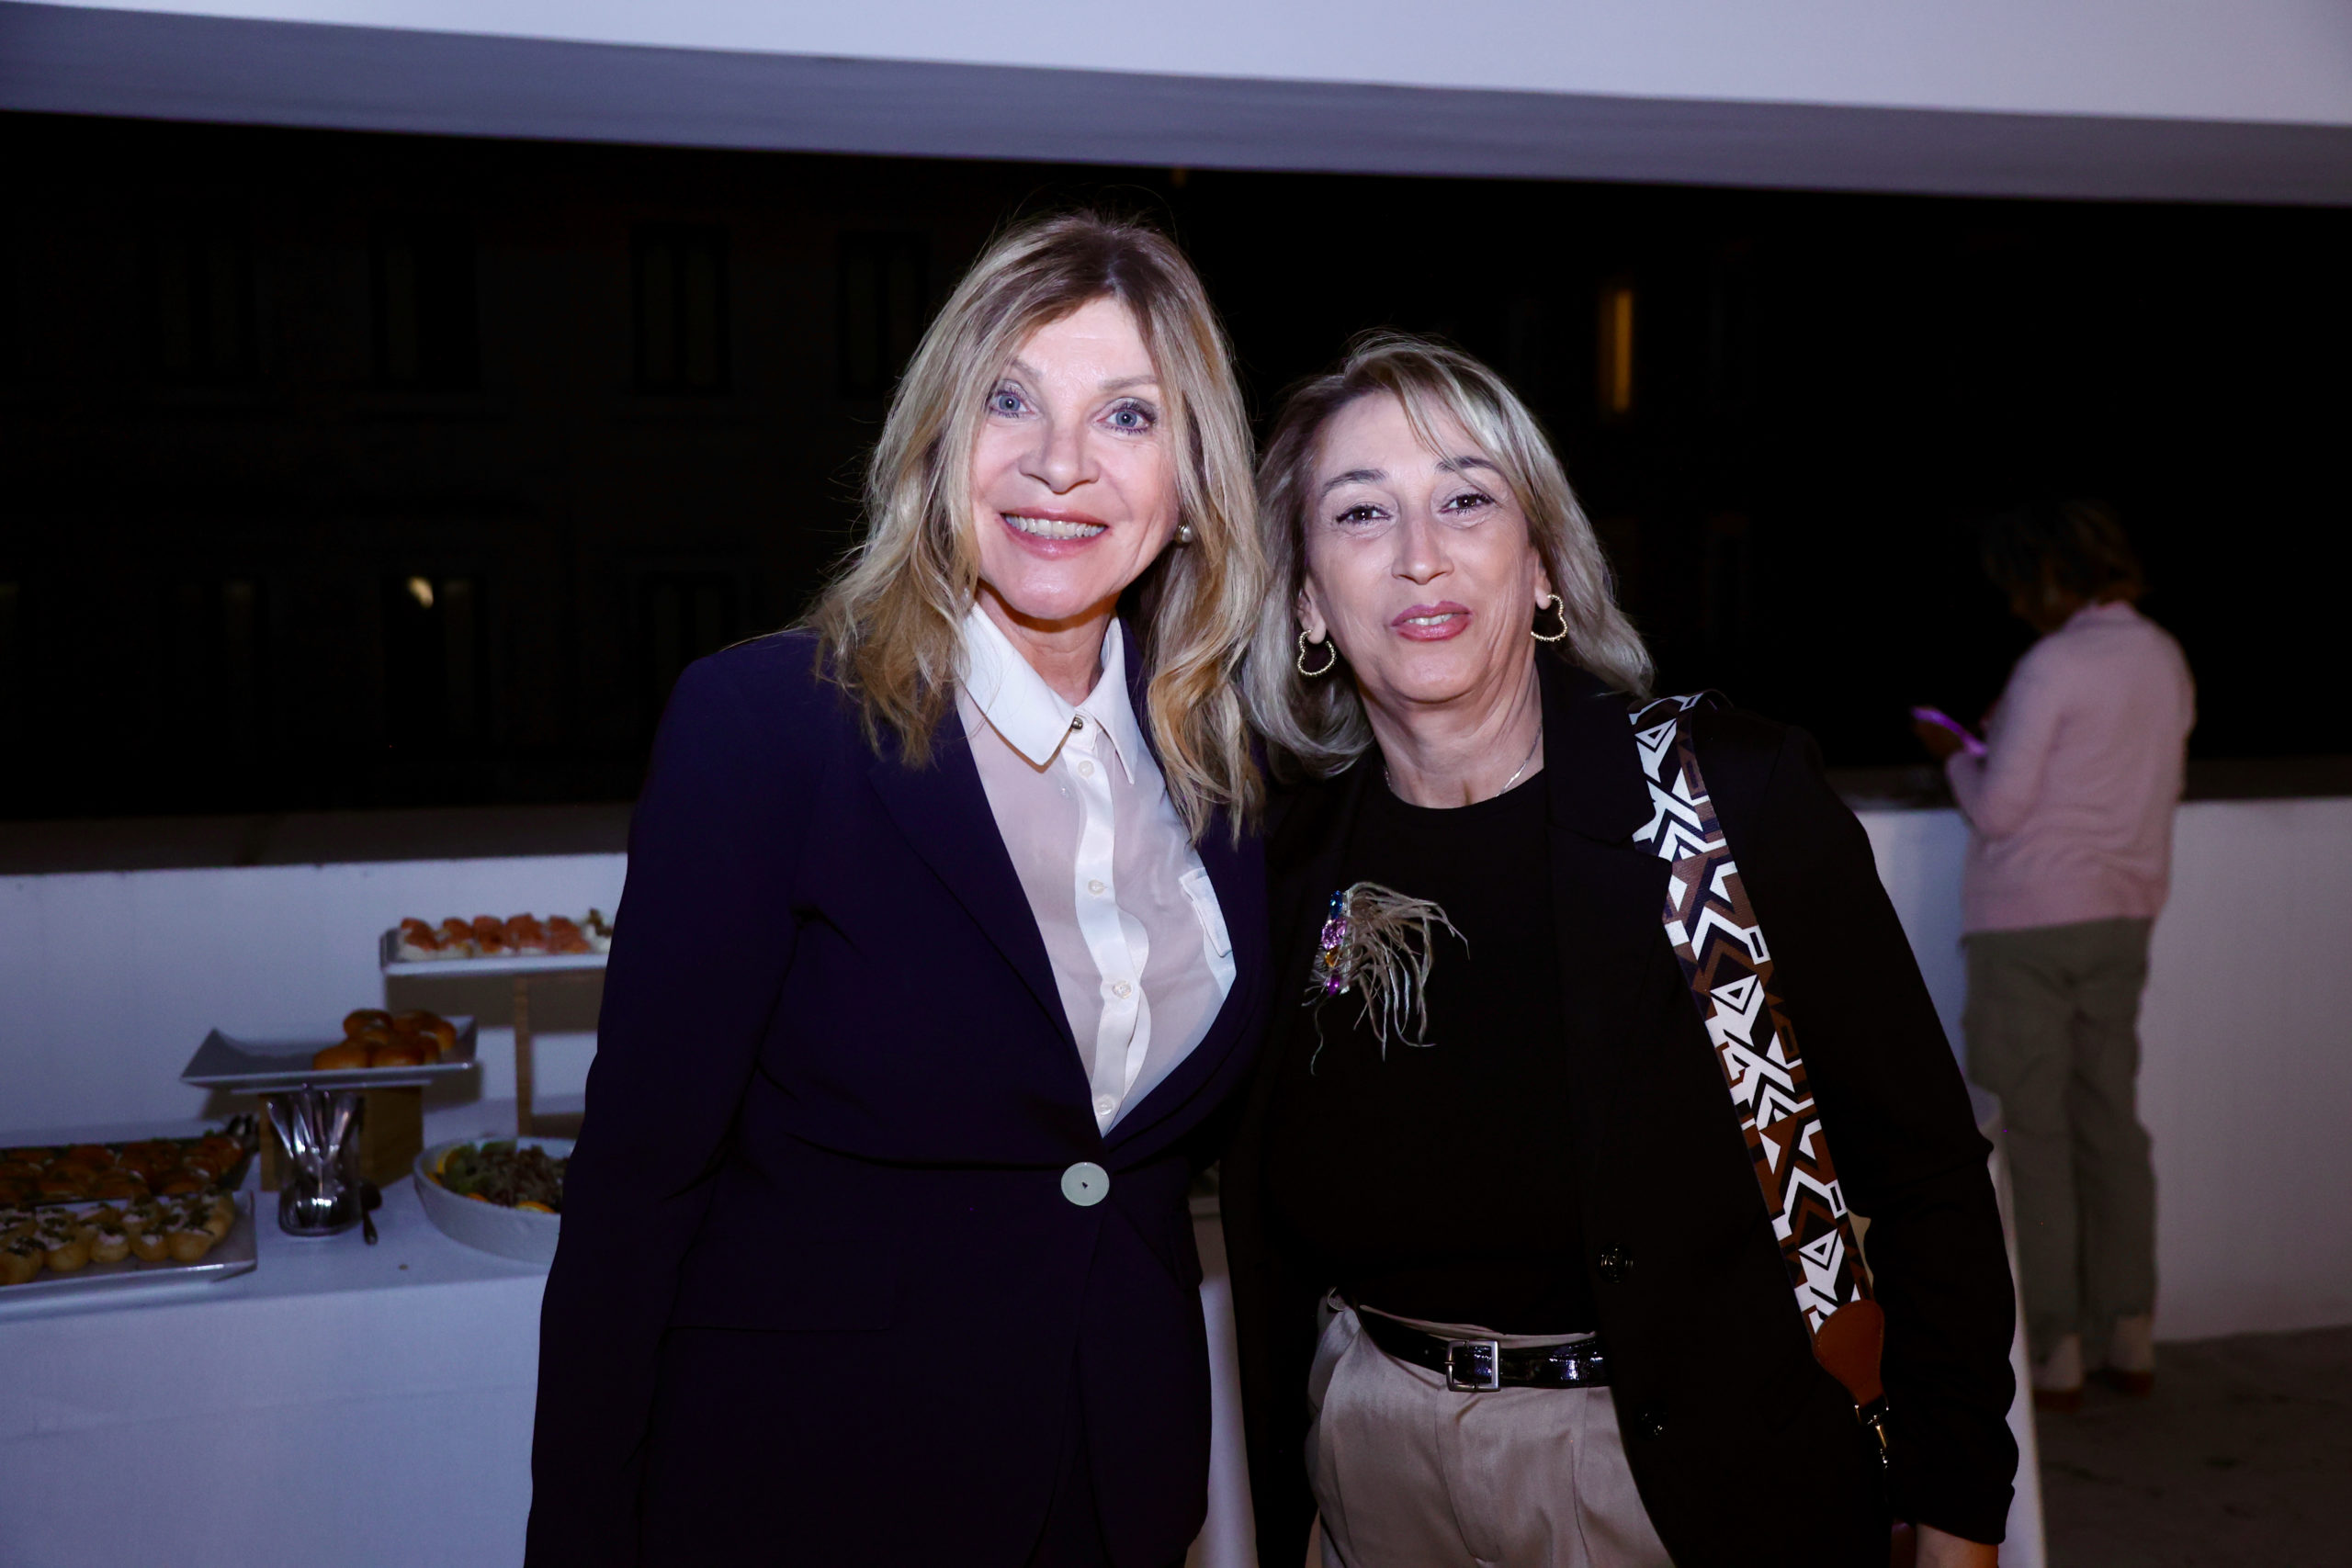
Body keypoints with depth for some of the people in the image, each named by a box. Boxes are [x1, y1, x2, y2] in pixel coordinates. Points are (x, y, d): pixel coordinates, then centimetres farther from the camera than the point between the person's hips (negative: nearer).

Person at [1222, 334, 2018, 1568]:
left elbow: (1921, 1174, -9)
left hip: (1707, 1468, -2)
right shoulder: (1287, 860, -5)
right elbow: (1265, 1255, 4)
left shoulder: (1738, 793, -15)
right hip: (1381, 1462, 3)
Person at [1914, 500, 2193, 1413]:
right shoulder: (2165, 659, 8)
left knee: (2029, 1132, 0)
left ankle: (2050, 1355, 4)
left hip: (2031, 918, -8)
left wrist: (1955, 757, 3)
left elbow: (1998, 810, -16)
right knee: (2109, 1120, 13)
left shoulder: (2054, 666, -16)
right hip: (2124, 913, 8)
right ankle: (2128, 1341, 20)